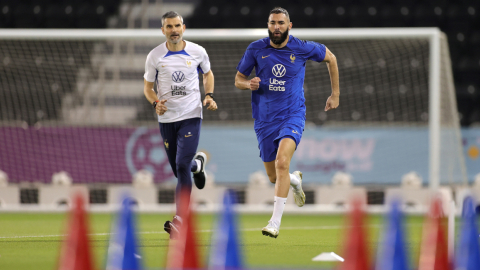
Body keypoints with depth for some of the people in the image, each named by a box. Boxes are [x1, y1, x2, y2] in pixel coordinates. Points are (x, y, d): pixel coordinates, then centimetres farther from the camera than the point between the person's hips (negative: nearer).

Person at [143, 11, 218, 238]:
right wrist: (156, 103, -15)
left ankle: (180, 219, -14)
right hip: (167, 118, 2)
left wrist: (209, 96, 0)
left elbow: (208, 74, 17)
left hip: (191, 116, -2)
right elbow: (147, 86, 6)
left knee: (182, 166, -16)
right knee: (178, 170, 11)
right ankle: (197, 164, 50)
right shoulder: (155, 56, -3)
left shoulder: (197, 52, -2)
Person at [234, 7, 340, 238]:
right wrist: (249, 84, -15)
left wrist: (335, 94, 14)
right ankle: (295, 180, 49)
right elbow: (238, 80, 9)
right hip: (265, 119, 3)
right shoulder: (256, 49, -2)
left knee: (282, 162, -27)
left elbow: (330, 58, 14)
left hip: (292, 115, -3)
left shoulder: (302, 48, -5)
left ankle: (275, 222, -24)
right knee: (274, 177, 10)